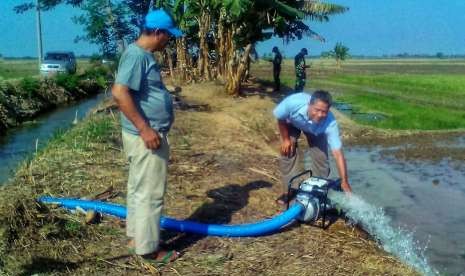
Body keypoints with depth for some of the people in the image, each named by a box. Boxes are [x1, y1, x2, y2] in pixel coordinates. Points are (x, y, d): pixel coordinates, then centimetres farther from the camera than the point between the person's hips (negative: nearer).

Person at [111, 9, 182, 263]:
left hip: (147, 134, 10)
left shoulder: (143, 54, 13)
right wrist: (145, 128, -26)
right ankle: (148, 247, 10)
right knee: (149, 192, -1)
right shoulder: (136, 55, -19)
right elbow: (119, 92, -28)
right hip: (146, 136, -10)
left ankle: (136, 235, 31)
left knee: (139, 188, 18)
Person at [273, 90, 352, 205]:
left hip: (316, 131, 0)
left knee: (320, 158, -10)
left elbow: (338, 153, -38)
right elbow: (280, 117, -21)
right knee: (287, 153, -12)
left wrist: (344, 182, -41)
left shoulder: (330, 123, -41)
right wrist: (285, 139, -14)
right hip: (292, 123, 0)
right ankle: (288, 191, 4)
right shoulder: (294, 102, -44)